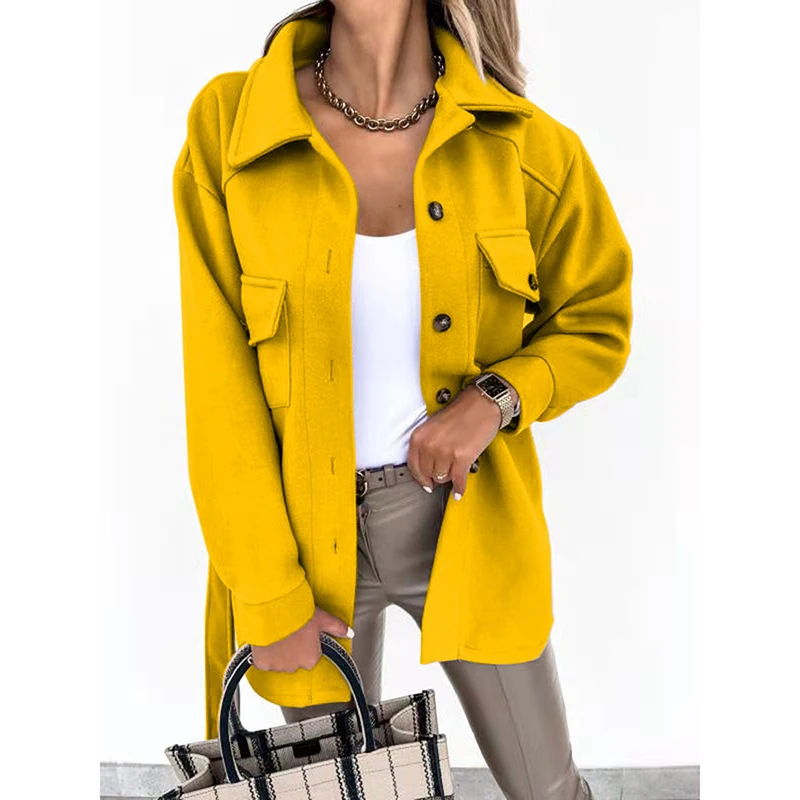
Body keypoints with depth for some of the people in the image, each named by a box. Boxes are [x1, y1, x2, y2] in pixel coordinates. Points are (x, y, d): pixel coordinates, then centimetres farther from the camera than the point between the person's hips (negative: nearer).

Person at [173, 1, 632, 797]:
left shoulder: (526, 148, -10)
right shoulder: (226, 126, -11)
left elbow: (596, 327, 5)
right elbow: (220, 395, -10)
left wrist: (499, 396, -16)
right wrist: (271, 601, -9)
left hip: (464, 518, 1)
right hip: (307, 529, 0)